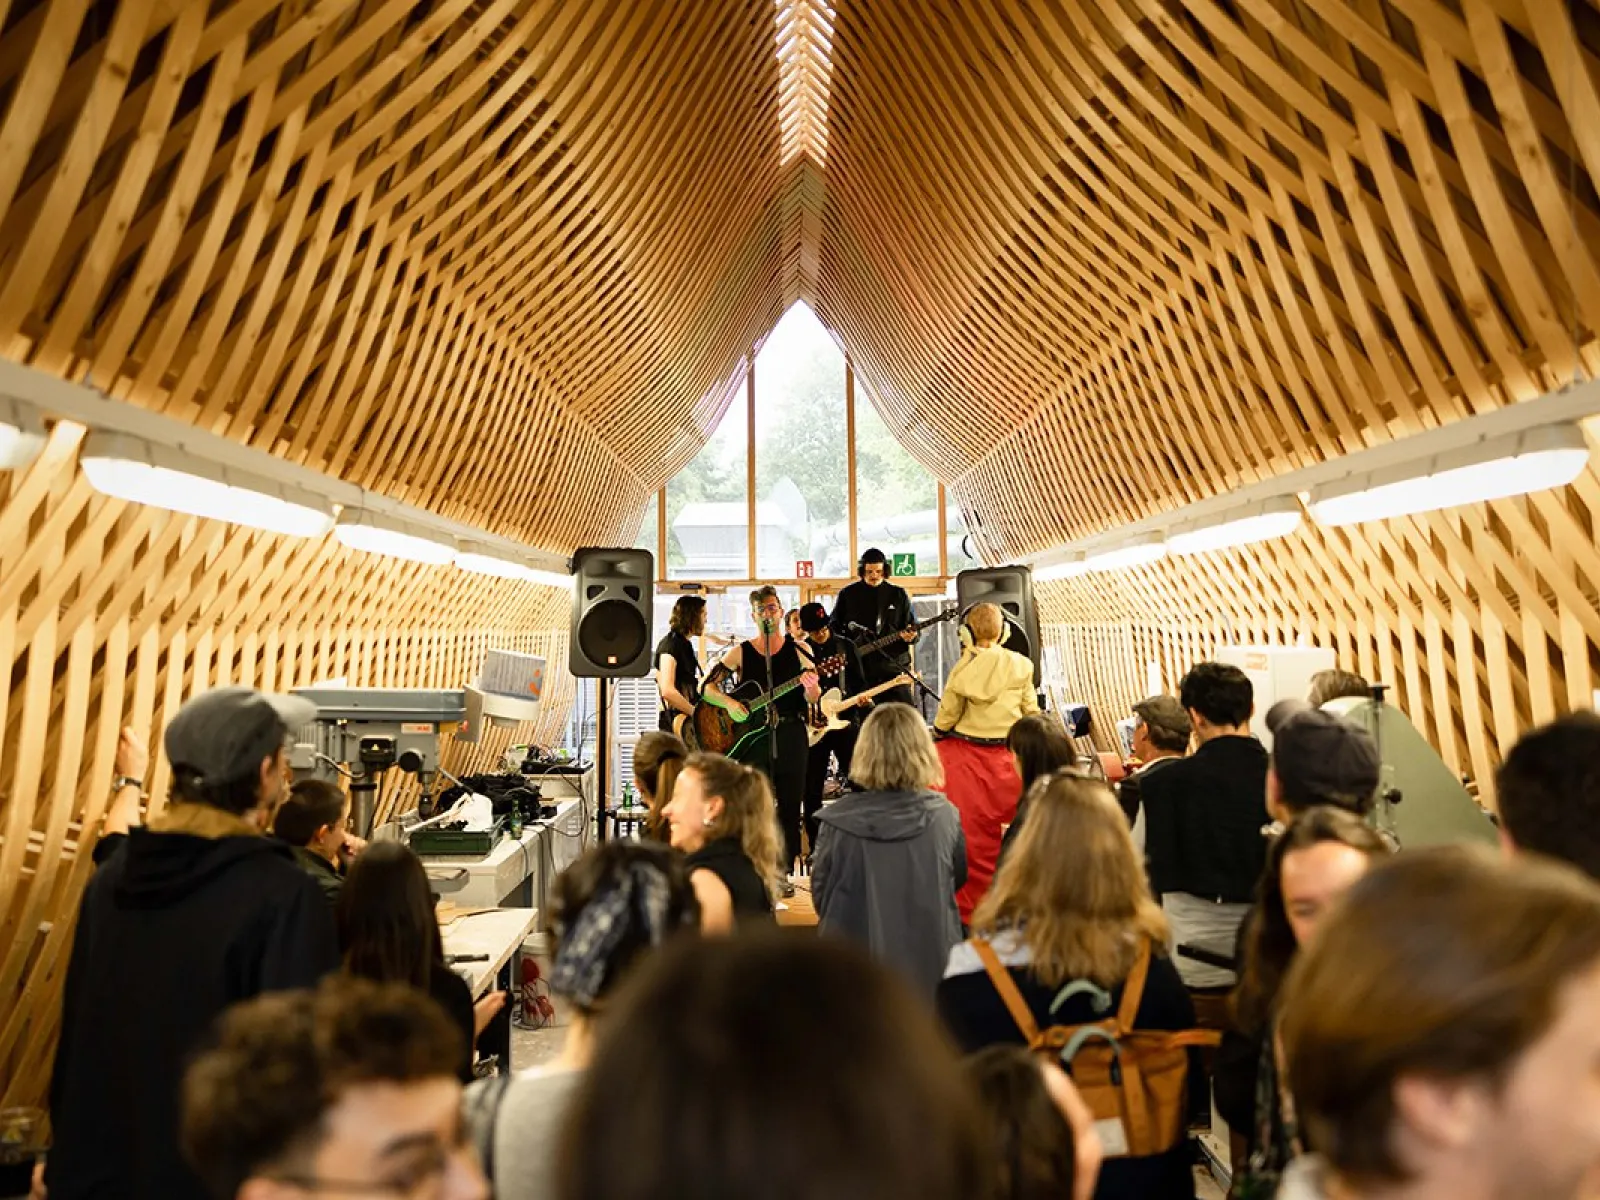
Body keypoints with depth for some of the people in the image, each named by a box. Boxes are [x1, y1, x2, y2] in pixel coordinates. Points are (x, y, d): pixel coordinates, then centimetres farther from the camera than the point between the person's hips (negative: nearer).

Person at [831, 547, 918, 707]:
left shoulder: (898, 594, 8)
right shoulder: (847, 594, 7)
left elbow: (913, 628, 10)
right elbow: (834, 627, 12)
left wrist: (910, 636, -12)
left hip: (894, 665, 0)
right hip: (860, 667, 0)